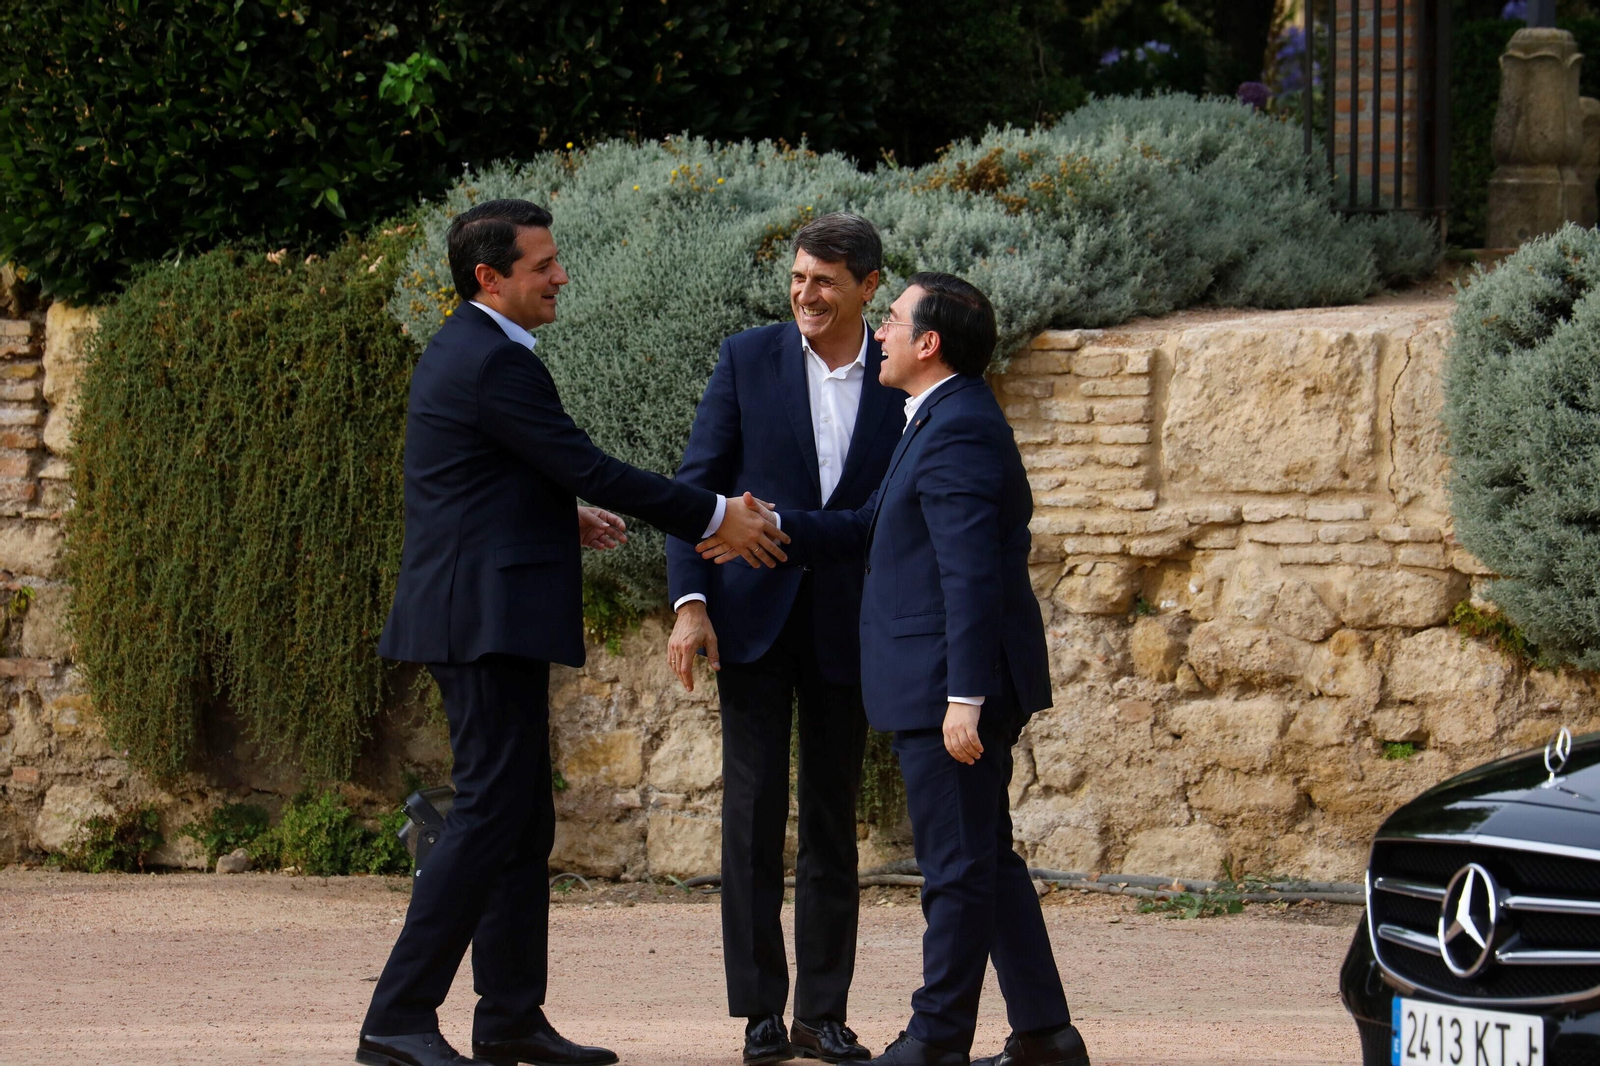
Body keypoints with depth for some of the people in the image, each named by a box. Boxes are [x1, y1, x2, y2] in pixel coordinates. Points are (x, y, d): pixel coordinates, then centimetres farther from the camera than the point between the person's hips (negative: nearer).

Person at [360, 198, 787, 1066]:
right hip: (487, 619, -11)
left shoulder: (468, 350, 16)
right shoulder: (494, 362, -16)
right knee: (489, 814, -12)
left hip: (484, 620, 11)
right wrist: (716, 518, -11)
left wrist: (563, 515, 22)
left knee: (524, 822, 12)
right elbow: (588, 468, -17)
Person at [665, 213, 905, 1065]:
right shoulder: (748, 359, 0)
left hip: (848, 627, 1)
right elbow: (695, 484, 0)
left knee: (833, 818, 6)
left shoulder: (900, 380, 3)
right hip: (752, 614, -1)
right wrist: (690, 603, -10)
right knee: (754, 808, -3)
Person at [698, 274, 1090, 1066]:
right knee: (986, 860, 13)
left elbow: (971, 576, -23)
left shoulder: (957, 434, -17)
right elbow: (872, 529, 23)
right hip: (950, 684, 11)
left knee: (958, 863, -3)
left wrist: (964, 697, -26)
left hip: (952, 679, -11)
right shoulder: (948, 422, 17)